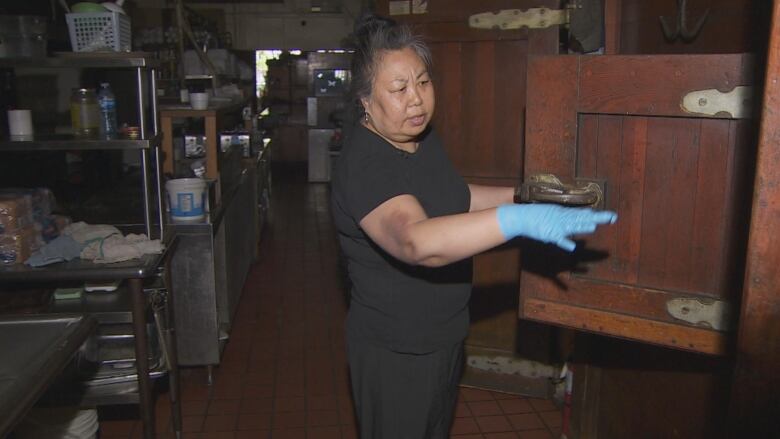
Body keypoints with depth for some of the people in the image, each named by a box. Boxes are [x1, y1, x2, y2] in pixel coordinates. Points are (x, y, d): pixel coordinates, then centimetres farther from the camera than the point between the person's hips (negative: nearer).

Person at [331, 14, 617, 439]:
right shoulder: (364, 166, -29)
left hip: (444, 335, 8)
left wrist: (520, 194, 6)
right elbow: (416, 242, -46)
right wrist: (520, 220, -54)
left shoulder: (423, 135, 0)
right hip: (395, 353, -8)